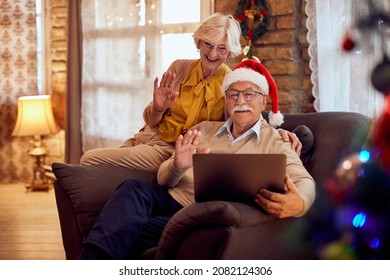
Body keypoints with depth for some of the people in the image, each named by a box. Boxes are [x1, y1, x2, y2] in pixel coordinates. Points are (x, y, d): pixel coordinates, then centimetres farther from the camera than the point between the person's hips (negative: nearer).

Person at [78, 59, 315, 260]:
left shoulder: (274, 142, 8)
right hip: (170, 199, 4)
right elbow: (163, 179, 13)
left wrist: (299, 203, -37)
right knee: (135, 187, -31)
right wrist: (177, 166, -14)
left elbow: (304, 181, -9)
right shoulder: (203, 130, 20)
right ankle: (89, 265, -44)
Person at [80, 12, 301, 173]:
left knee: (90, 160, -14)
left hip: (170, 151, -5)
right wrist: (158, 108, -19)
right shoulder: (180, 68, 2)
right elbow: (150, 121, 5)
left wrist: (279, 131, -32)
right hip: (148, 137, 5)